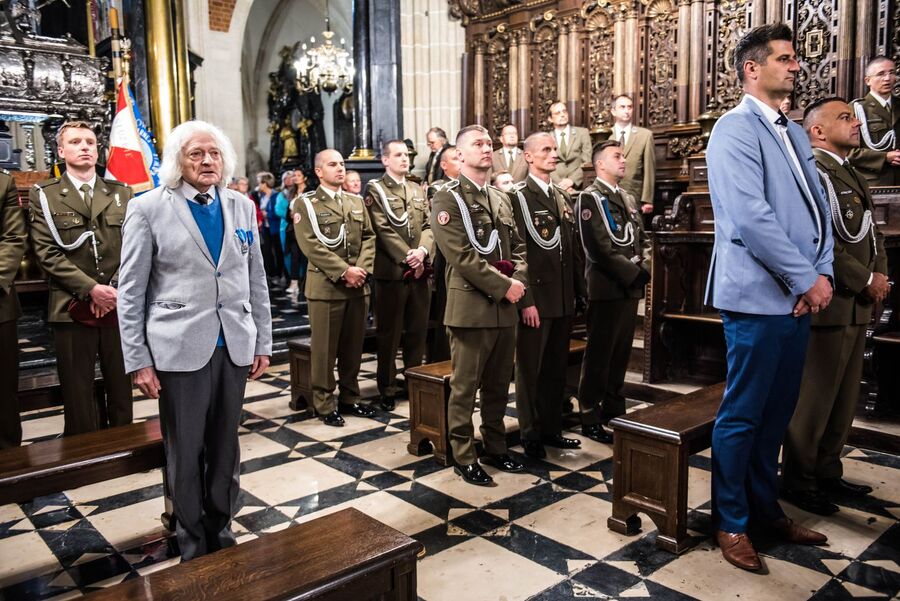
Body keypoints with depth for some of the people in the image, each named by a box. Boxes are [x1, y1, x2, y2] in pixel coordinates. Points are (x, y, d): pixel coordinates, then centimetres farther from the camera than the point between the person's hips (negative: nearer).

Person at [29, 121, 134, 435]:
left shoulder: (121, 193, 11)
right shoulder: (44, 195, 4)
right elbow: (47, 252, -5)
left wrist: (116, 288, -8)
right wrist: (91, 288, -14)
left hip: (119, 305, 2)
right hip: (72, 309, -2)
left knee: (121, 389, 9)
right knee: (78, 395, 4)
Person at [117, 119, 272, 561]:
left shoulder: (242, 207, 7)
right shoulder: (148, 208, -3)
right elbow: (131, 291, -3)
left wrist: (263, 343, 8)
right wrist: (138, 360, -6)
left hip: (234, 346, 3)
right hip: (179, 348, -3)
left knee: (225, 446, 13)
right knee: (184, 450, 9)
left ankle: (221, 528, 32)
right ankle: (192, 540, 28)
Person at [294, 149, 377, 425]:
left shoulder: (356, 201, 16)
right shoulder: (306, 203, -1)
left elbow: (368, 237, 11)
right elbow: (311, 245, -12)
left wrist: (362, 269, -6)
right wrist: (343, 271, -17)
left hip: (358, 285, 5)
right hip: (325, 285, -5)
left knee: (353, 346, 11)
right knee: (325, 348, 2)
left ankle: (350, 397, 24)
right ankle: (325, 404, 13)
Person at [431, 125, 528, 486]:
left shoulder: (501, 198, 17)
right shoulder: (447, 198, -7)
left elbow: (517, 247, 15)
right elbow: (462, 256, -16)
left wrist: (518, 280, -4)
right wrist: (503, 287, -16)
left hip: (505, 307, 7)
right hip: (471, 306, -7)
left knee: (498, 385, 15)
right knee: (465, 387, 3)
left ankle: (495, 448, 30)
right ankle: (463, 457, 16)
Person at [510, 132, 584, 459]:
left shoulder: (563, 197, 15)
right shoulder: (518, 196, -7)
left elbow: (573, 249, 16)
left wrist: (580, 290, 11)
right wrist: (526, 300, -17)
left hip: (564, 299, 7)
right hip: (535, 298, -7)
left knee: (557, 367, 14)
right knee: (530, 368, 5)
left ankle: (551, 428, 28)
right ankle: (530, 434, 19)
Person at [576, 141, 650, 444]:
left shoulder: (627, 198, 18)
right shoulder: (589, 198, -8)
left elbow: (642, 239, 16)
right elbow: (600, 249, -17)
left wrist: (643, 268, -2)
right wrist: (632, 273, -14)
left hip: (631, 288, 8)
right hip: (607, 289, -8)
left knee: (621, 353, 14)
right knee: (599, 355, 1)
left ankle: (613, 411, 26)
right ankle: (590, 418, 11)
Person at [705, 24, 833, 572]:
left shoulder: (795, 133, 17)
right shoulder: (736, 129, -9)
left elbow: (818, 207, 15)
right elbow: (752, 218, -18)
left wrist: (823, 272, -1)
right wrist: (807, 279, -13)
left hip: (798, 297, 8)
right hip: (758, 297, -8)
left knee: (777, 413, 16)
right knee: (743, 414, 3)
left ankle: (765, 506, 32)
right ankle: (730, 521, 18)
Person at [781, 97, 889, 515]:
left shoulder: (853, 177, 19)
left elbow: (872, 235, 20)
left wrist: (881, 275, 2)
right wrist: (866, 280, -13)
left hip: (858, 307, 10)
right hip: (828, 305, -10)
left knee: (844, 400, 16)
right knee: (814, 400, -1)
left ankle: (827, 472, 28)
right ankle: (797, 481, 12)